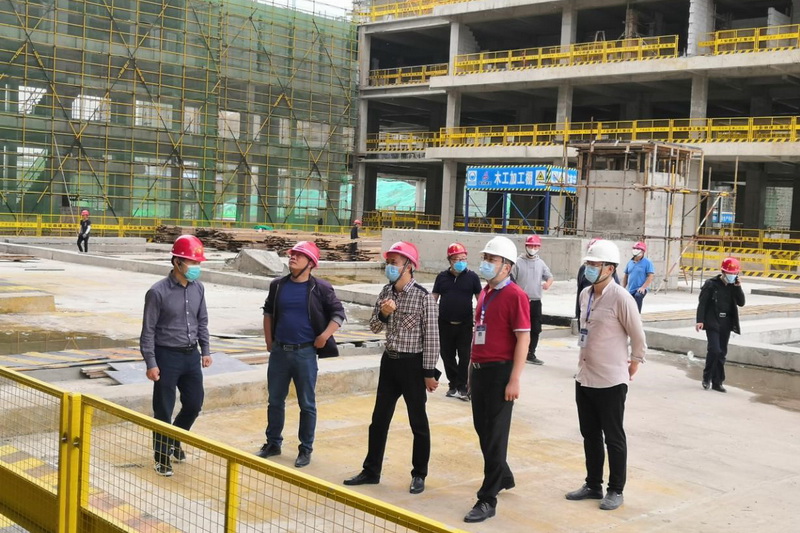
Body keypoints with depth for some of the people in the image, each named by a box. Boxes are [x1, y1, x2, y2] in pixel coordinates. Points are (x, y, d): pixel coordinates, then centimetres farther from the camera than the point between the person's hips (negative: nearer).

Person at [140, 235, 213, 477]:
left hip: (191, 355, 6)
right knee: (164, 411, 4)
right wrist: (151, 363, -14)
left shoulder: (198, 288, 2)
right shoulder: (158, 292, -15)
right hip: (167, 356, -6)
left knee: (194, 404, 13)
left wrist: (205, 350, 11)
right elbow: (148, 330, -12)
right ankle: (162, 458, 21)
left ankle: (174, 441, 39)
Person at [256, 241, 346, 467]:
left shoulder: (320, 288, -6)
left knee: (307, 404, 5)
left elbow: (338, 314, -2)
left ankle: (306, 449, 17)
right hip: (279, 352, 4)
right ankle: (273, 443, 28)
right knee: (275, 400, 13)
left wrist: (324, 336, -12)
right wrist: (269, 341, 13)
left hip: (305, 353, -4)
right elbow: (268, 312, 18)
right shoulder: (278, 285, 5)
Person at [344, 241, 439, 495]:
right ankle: (371, 471, 24)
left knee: (418, 421, 7)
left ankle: (419, 475, 20)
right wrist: (383, 314, -14)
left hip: (413, 363, -6)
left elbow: (431, 337, -12)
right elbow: (374, 328, 8)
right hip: (389, 360, 6)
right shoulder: (386, 292, 4)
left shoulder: (423, 297, -14)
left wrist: (429, 372, -12)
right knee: (379, 419, 13)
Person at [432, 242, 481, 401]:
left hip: (465, 324, -2)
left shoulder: (472, 277, -1)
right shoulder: (442, 277, 4)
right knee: (447, 356, 9)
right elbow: (434, 298, 9)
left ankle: (461, 387, 7)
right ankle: (453, 385, 22)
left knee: (464, 356, 0)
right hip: (445, 324, 2)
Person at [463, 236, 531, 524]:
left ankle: (488, 499, 5)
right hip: (479, 369, 8)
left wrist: (514, 380, -19)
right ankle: (503, 476, 38)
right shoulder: (484, 293, 12)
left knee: (495, 434, -2)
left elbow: (523, 339, -16)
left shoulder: (515, 296, -13)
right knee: (482, 429, 17)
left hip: (500, 371, -8)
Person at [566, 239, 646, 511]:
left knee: (613, 437, 6)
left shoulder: (620, 298, -17)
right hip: (584, 377, 7)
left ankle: (616, 490, 17)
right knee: (590, 435, 16)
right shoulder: (585, 295, 6)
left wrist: (633, 364, 0)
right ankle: (593, 485, 29)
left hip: (611, 381, -7)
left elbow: (638, 336, -9)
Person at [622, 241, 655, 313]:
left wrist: (643, 287, -20)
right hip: (630, 290, 6)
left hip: (640, 290, -6)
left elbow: (651, 276, -11)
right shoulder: (630, 262, 12)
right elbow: (625, 276, 19)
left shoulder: (647, 262, -4)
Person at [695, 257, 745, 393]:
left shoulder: (734, 286, 8)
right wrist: (700, 320, -14)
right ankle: (707, 377, 5)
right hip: (712, 322, -5)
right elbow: (702, 303, -7)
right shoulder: (711, 284, -6)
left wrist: (738, 288, -9)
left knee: (722, 353, 7)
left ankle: (717, 382, 15)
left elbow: (741, 303, 2)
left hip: (726, 324, 5)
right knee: (714, 350, -15)